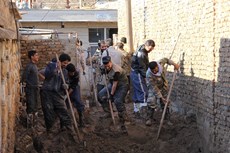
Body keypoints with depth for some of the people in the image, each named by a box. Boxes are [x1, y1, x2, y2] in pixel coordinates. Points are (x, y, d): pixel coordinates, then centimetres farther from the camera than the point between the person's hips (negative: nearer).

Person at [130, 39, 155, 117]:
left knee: (136, 93, 14)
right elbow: (142, 67, -21)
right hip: (138, 74, -10)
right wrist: (146, 76, -17)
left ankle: (136, 111, 20)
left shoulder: (143, 51, 12)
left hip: (135, 74, 10)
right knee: (143, 92, -8)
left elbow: (145, 65, 17)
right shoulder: (141, 53, -20)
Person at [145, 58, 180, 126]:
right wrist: (160, 97, -31)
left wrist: (174, 64, -14)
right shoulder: (149, 75, -38)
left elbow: (166, 60, -3)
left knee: (165, 103, 7)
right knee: (151, 102, -16)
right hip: (153, 87, -4)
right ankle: (149, 119, -2)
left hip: (163, 86, 4)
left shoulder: (160, 63, -30)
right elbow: (154, 88, -32)